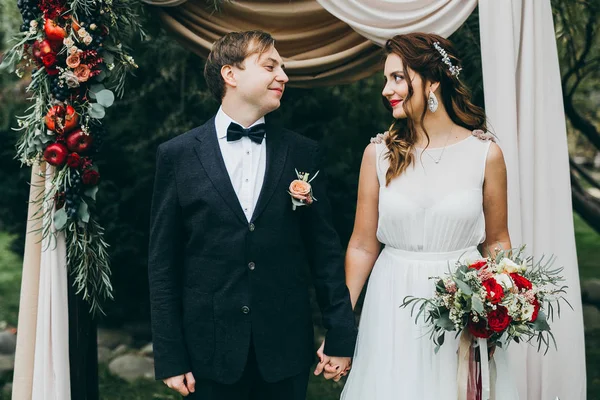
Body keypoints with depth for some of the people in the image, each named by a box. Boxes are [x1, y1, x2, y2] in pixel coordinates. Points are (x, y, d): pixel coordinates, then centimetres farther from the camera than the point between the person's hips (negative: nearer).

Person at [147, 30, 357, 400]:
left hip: (286, 351, 1)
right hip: (211, 352, -1)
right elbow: (163, 262, -1)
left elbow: (326, 249, 4)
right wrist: (170, 358, -3)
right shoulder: (178, 155, -1)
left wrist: (341, 337, 2)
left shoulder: (303, 154, 3)